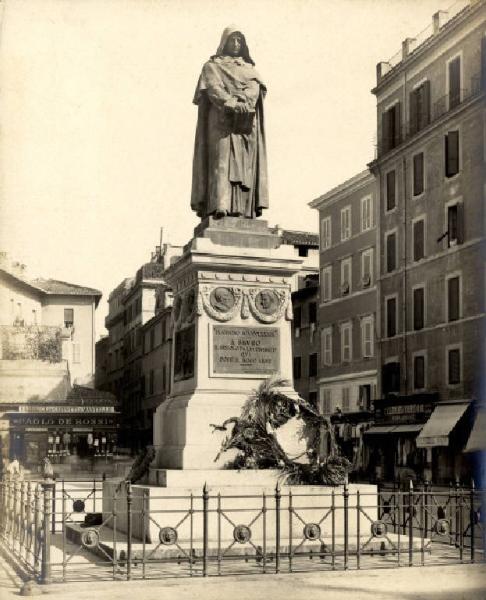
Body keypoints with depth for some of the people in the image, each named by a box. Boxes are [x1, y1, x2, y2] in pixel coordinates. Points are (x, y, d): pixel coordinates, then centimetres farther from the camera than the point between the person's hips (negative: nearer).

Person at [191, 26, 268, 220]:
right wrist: (232, 104, -21)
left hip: (245, 123, 3)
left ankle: (243, 209, -12)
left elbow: (254, 89, 4)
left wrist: (242, 104, -18)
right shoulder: (212, 66, 14)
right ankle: (220, 204, -28)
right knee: (221, 159, -17)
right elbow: (214, 89, -4)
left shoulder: (249, 68, 23)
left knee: (244, 162, -7)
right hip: (221, 121, -3)